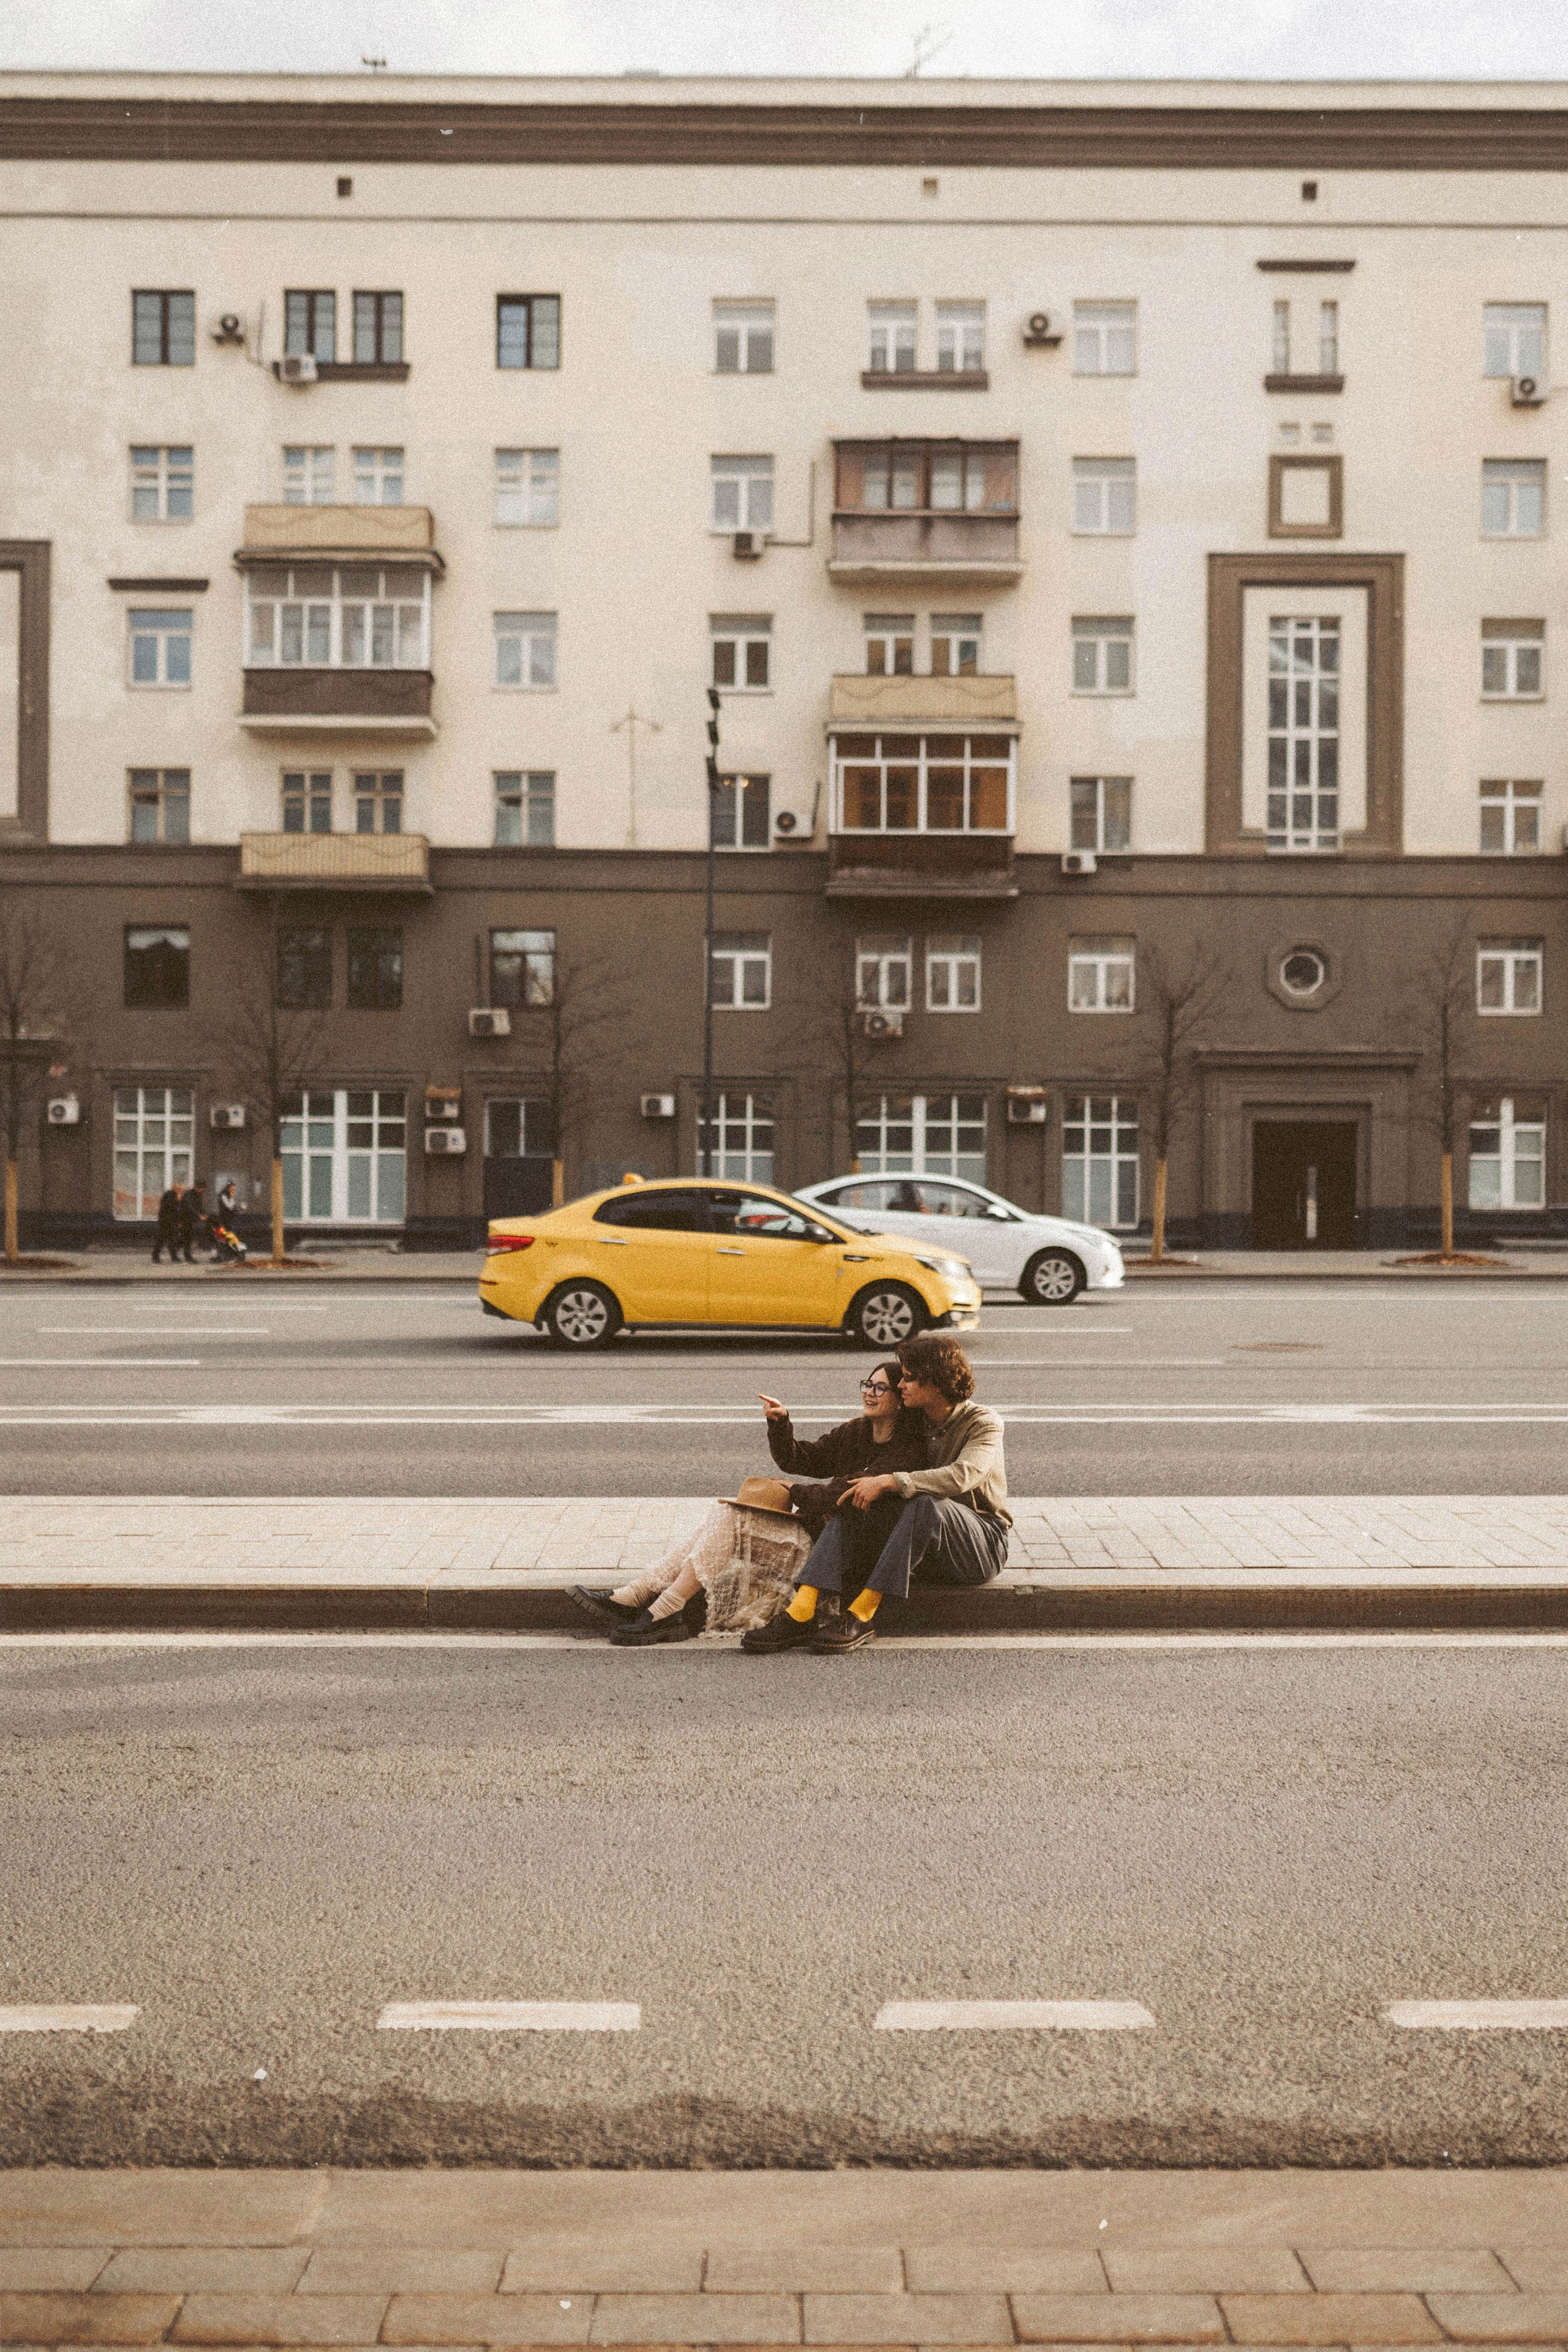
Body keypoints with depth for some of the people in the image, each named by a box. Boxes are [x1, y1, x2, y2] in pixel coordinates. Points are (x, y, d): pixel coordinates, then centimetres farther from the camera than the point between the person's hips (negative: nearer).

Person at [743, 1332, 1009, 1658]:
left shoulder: (984, 1423, -9)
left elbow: (961, 1476, -29)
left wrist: (887, 1482, -32)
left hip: (984, 1545, -6)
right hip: (927, 1555, 6)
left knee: (925, 1503, -36)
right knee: (850, 1505, -17)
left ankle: (861, 1617, -36)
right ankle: (801, 1613, -35)